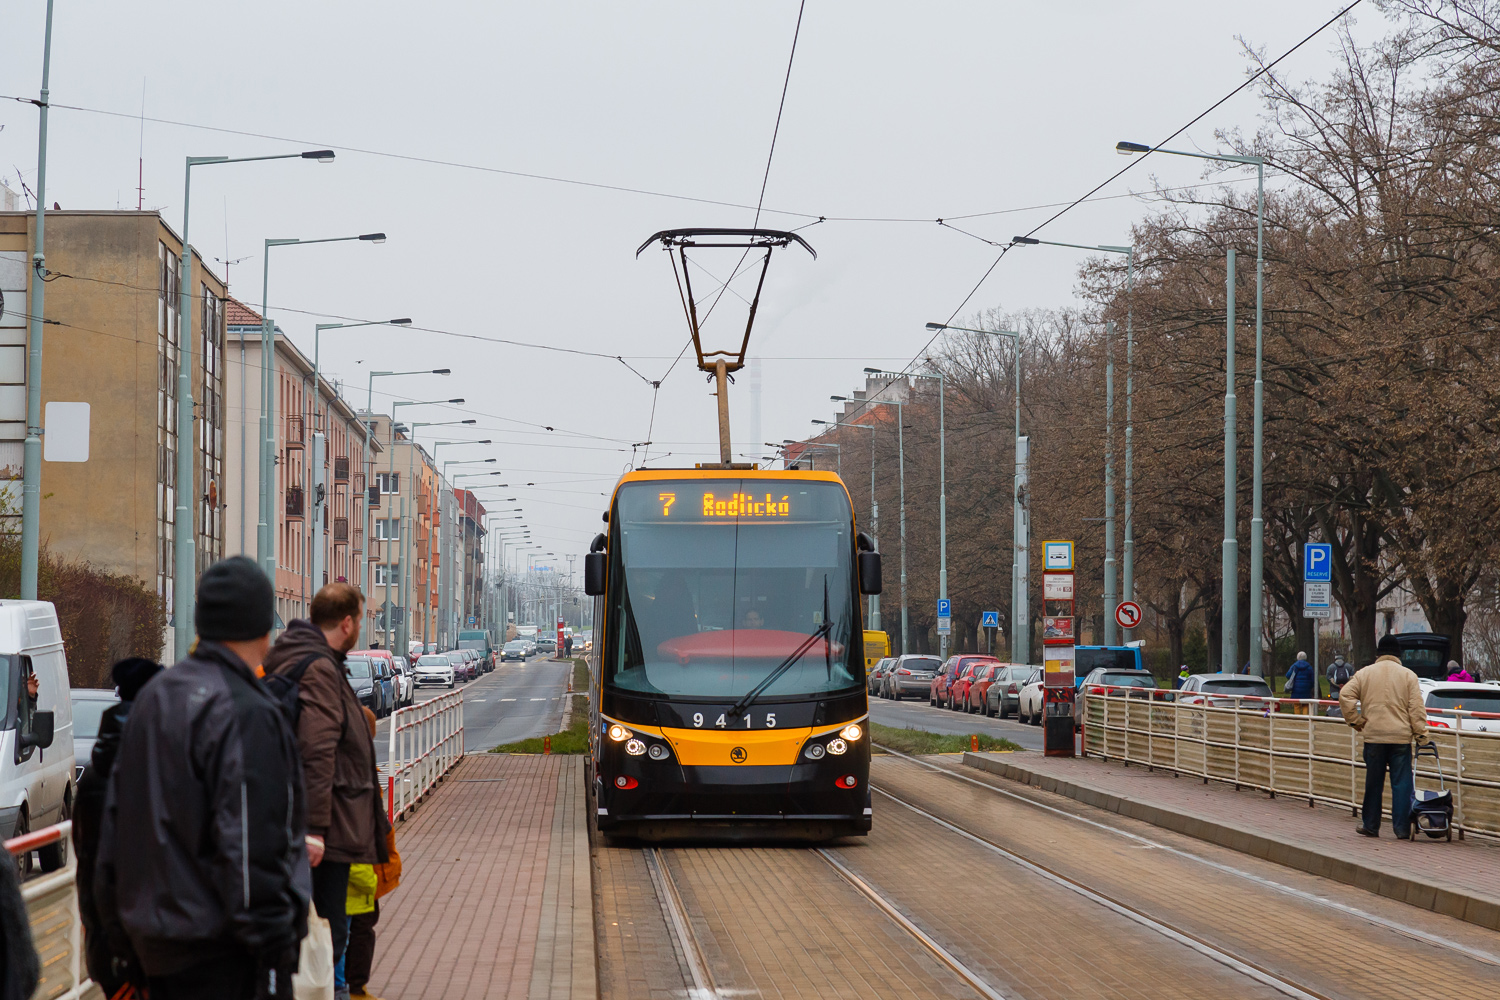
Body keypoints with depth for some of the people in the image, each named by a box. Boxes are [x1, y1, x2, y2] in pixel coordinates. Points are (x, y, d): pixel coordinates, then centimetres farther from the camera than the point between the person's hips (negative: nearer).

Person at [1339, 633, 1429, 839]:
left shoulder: (1364, 673, 4)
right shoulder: (1408, 676, 1)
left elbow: (1345, 696, -3)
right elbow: (1416, 707, -4)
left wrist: (1356, 721, 5)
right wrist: (1420, 733, -1)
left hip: (1373, 737, 1)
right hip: (1401, 737, -1)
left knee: (1373, 783, 10)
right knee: (1401, 783, 1)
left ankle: (1370, 825, 17)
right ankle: (1402, 828, -2)